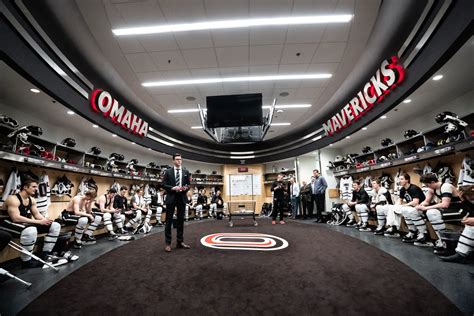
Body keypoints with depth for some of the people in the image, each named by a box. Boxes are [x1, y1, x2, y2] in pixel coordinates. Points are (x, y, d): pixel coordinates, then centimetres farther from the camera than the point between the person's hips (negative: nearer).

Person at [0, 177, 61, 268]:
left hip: (26, 224, 9)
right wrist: (39, 222, -28)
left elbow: (37, 215, 9)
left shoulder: (32, 200, 7)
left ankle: (46, 254, 3)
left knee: (55, 226, -2)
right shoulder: (13, 199, -18)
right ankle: (26, 262, -20)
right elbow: (16, 218, -27)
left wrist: (45, 220, -12)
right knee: (31, 231, -41)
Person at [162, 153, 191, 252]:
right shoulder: (168, 171, 1)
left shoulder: (186, 172, 7)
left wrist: (185, 188, -13)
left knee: (181, 221, 9)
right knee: (169, 221, 4)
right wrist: (173, 188, -17)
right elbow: (164, 184, -2)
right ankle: (168, 243, 14)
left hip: (182, 198, 3)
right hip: (171, 198, -2)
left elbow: (188, 185, 8)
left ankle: (180, 242, 20)